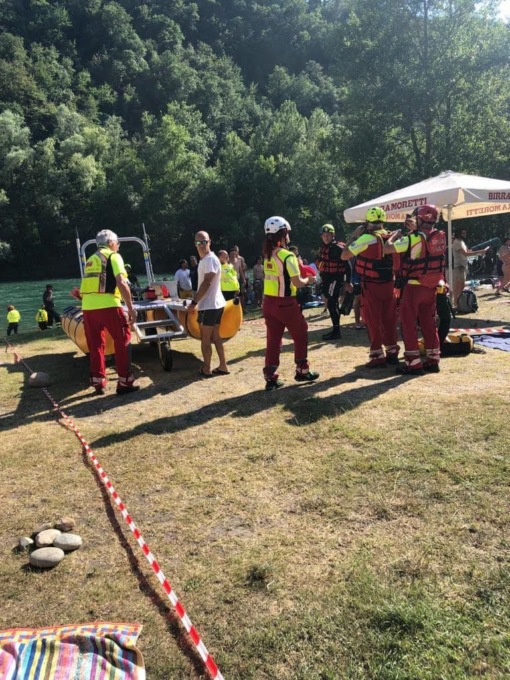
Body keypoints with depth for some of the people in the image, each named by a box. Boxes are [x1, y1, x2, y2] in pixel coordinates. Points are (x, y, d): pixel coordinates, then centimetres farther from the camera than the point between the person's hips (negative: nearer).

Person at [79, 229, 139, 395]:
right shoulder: (113, 256, 3)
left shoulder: (90, 260, 25)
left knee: (95, 345, 14)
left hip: (87, 307, 6)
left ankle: (98, 383, 18)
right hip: (107, 305, -6)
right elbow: (121, 283, -10)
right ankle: (125, 382, 4)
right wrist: (131, 307, -9)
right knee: (122, 341, 5)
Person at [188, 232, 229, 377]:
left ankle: (206, 369, 10)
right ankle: (223, 366, 20)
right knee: (215, 337, 14)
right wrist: (196, 296, 22)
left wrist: (194, 302, -20)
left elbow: (206, 283, -22)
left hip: (209, 306, -10)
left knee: (205, 339, 0)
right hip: (214, 304, 10)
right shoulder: (204, 259, 15)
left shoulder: (210, 259, -16)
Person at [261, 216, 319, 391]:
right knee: (300, 335, 13)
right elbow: (297, 283, -16)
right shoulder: (287, 256, -14)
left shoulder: (268, 255, 9)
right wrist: (308, 280, 2)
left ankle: (271, 378, 8)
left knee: (273, 339, 8)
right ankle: (302, 371, 22)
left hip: (269, 302, 7)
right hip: (285, 303, -7)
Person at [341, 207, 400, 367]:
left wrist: (353, 237, -2)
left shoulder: (366, 238, -15)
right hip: (388, 284, 6)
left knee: (373, 320, 1)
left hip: (371, 285, -6)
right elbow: (396, 263, 12)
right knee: (389, 319, 13)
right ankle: (392, 352, 21)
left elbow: (344, 256, -11)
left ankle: (377, 356, 2)